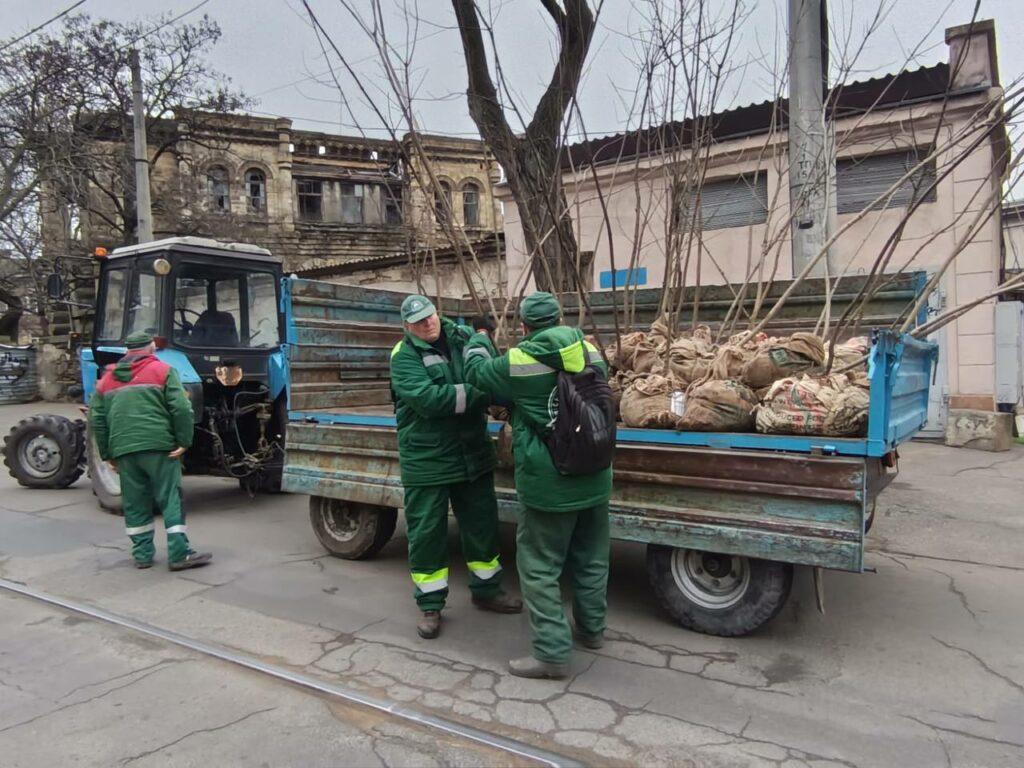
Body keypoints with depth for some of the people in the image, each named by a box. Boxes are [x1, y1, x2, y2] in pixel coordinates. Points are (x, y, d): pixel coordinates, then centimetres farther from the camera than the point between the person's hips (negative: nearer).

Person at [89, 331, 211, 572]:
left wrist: (107, 454, 19)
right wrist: (184, 442, -5)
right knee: (171, 500, 0)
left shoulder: (108, 378, 16)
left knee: (135, 504, 12)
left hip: (123, 450, 4)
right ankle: (179, 554, -1)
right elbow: (181, 408, -10)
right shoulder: (162, 371, 2)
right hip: (159, 446, -4)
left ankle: (142, 554, 18)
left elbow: (96, 419, 15)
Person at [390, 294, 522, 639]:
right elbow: (428, 398, -23)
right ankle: (430, 604, 23)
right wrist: (478, 392, -23)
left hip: (473, 454, 5)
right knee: (427, 532, 6)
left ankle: (486, 589, 36)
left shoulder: (463, 337, 3)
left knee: (482, 524, 16)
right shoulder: (404, 357, -10)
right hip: (427, 460, -4)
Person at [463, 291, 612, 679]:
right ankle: (591, 628, 37)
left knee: (539, 566, 6)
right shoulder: (590, 352, 1)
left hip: (549, 483, -6)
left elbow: (477, 371, 5)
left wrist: (479, 339, 26)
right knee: (591, 557, 21)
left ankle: (553, 653, 9)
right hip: (594, 478, 6)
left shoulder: (518, 361, -13)